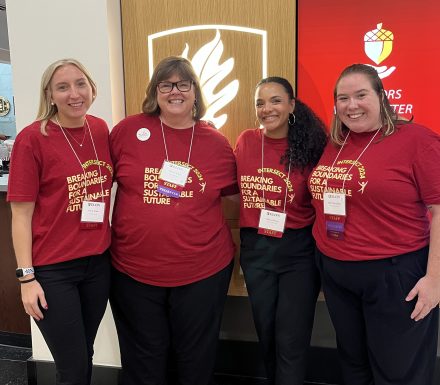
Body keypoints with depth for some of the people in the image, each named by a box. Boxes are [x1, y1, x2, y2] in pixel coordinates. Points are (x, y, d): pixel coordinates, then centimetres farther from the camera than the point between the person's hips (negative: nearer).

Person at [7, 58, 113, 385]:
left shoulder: (101, 129, 2)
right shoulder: (32, 138, -13)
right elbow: (22, 214, -10)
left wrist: (107, 240, 10)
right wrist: (26, 276, -11)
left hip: (98, 262, 5)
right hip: (52, 269, -4)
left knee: (85, 355, 20)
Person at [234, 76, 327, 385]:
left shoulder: (310, 146, -8)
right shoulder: (246, 142, 0)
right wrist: (239, 234, 7)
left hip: (298, 250, -3)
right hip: (255, 249, 3)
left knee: (291, 341, 5)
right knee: (267, 334, 19)